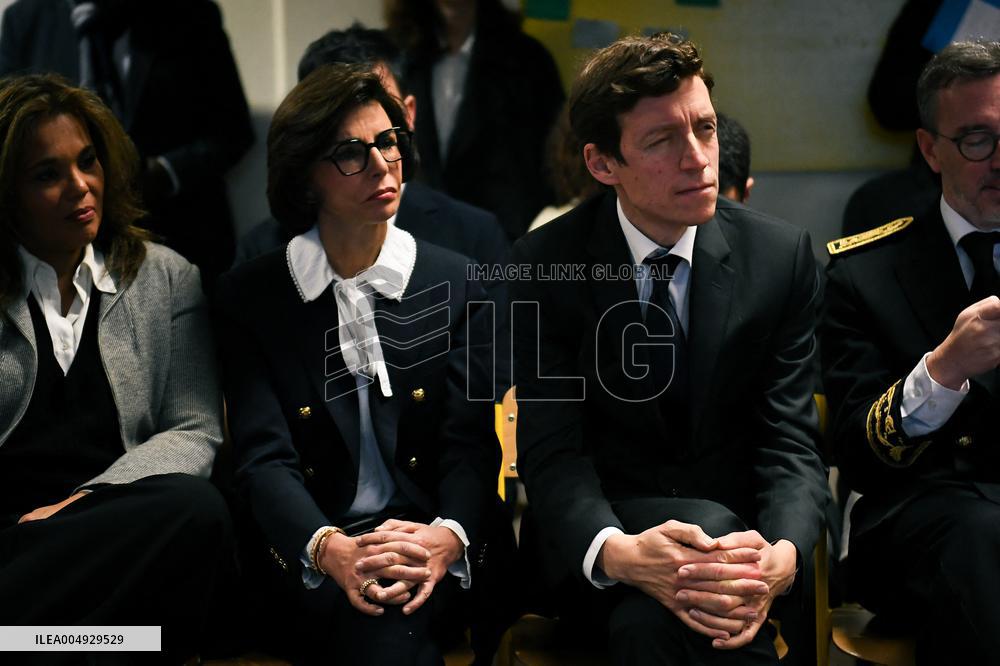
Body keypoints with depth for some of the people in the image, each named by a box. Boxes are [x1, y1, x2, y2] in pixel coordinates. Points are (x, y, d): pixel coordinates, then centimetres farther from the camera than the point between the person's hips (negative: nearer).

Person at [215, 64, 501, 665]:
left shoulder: (454, 283, 7)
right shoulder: (249, 295, 5)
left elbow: (471, 442, -1)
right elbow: (265, 457, -5)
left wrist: (448, 537, -25)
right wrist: (328, 548, -27)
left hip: (425, 541, 1)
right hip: (304, 557, 0)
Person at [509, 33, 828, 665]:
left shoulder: (782, 255, -5)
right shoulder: (545, 264, -8)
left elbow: (791, 443, -7)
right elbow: (553, 452, -13)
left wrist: (782, 557, -31)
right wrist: (618, 552, -36)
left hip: (736, 523, 1)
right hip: (603, 525, 0)